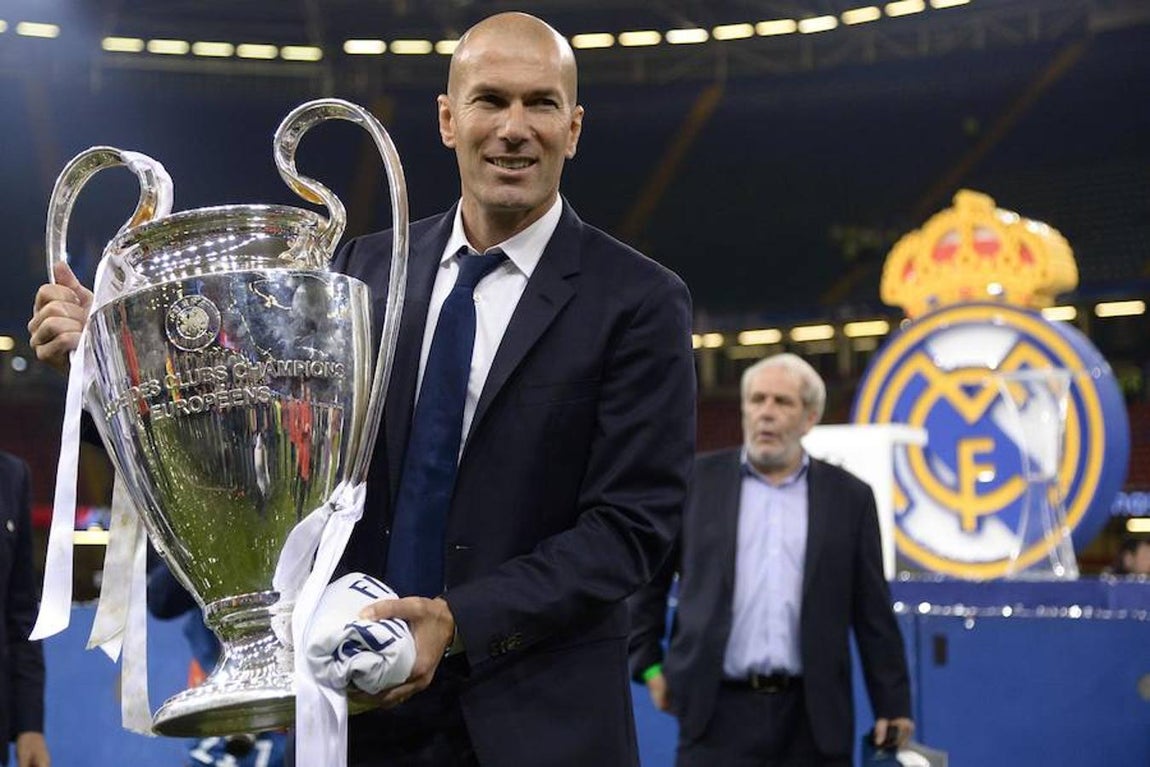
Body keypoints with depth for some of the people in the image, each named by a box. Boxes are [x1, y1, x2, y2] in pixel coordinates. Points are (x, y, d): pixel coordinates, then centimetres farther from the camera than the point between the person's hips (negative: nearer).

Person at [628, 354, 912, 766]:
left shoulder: (849, 497, 7)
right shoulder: (696, 481, 5)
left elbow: (873, 614, 8)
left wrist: (892, 707, 7)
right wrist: (648, 664, 7)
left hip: (812, 717, 1)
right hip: (719, 712, -1)